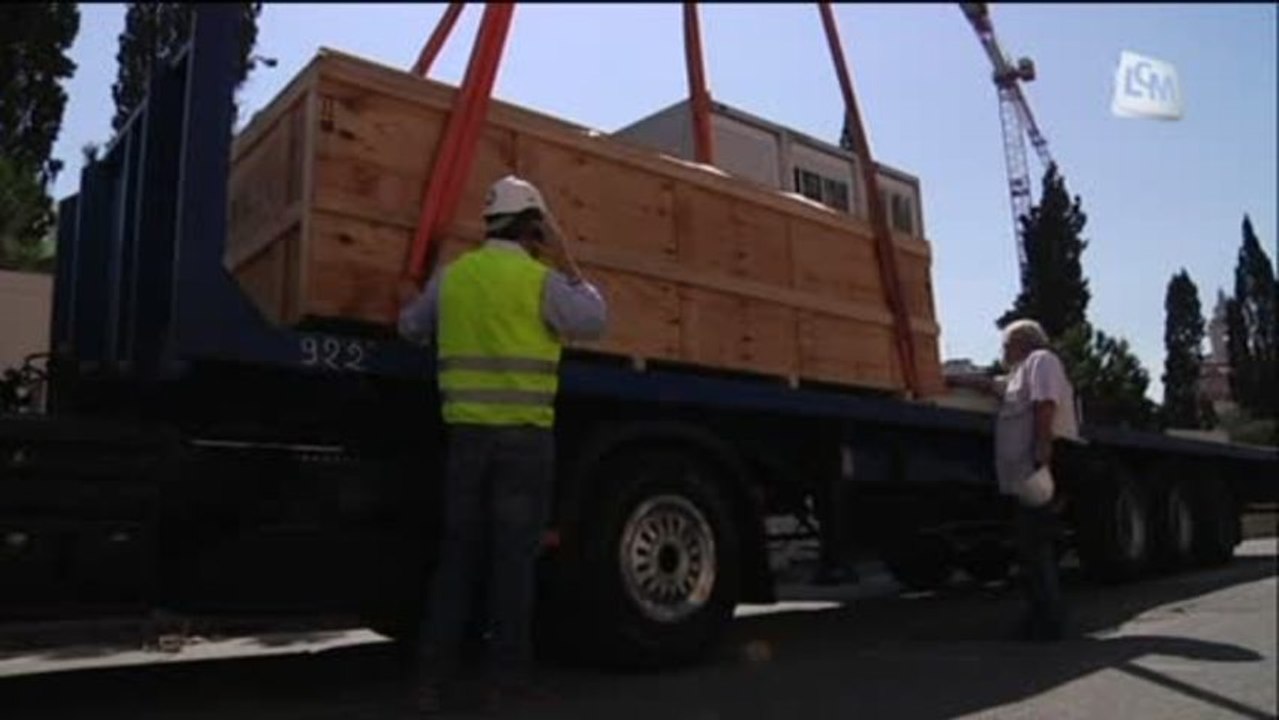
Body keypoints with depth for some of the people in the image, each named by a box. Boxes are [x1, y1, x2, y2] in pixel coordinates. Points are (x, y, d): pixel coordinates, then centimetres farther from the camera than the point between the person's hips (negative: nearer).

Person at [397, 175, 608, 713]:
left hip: (467, 430, 4)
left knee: (458, 552, 10)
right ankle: (508, 675, 8)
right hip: (525, 433, -4)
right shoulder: (541, 279, -6)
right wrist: (569, 269, 6)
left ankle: (434, 677, 11)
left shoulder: (451, 275, 7)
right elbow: (593, 323, -2)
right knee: (514, 555, 3)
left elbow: (411, 328, 17)